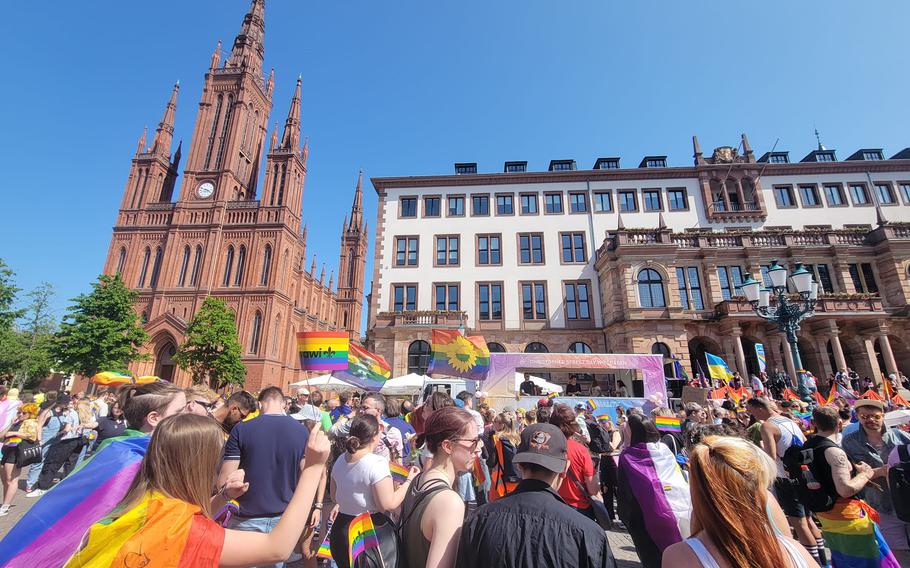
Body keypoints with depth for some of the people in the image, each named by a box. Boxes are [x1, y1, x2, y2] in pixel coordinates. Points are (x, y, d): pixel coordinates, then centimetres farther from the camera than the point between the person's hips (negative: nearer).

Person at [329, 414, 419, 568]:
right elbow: (389, 505, -23)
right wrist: (409, 480, -12)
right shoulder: (377, 463, -24)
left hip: (342, 529, 6)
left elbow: (334, 498, 11)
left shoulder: (340, 460, -1)